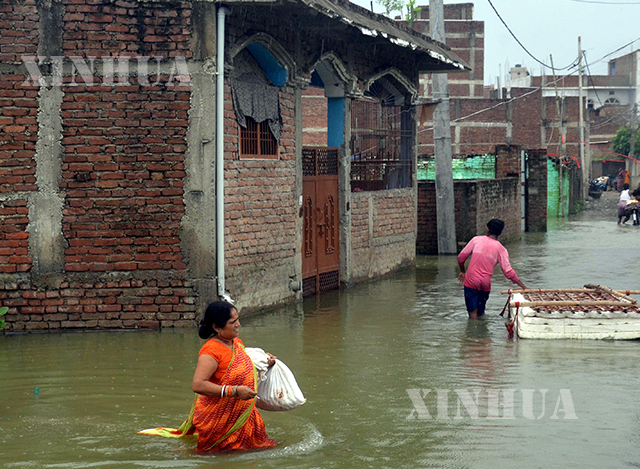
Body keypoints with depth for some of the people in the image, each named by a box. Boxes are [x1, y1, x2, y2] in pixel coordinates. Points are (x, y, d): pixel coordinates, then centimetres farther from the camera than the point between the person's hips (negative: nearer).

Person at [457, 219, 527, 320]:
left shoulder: (476, 240, 0)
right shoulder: (501, 249, 0)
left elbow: (461, 257, 2)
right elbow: (508, 272, -7)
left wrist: (462, 271, 22)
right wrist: (524, 287, -2)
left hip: (471, 281, -1)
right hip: (485, 284, 1)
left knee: (473, 313, 0)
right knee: (480, 313, 18)